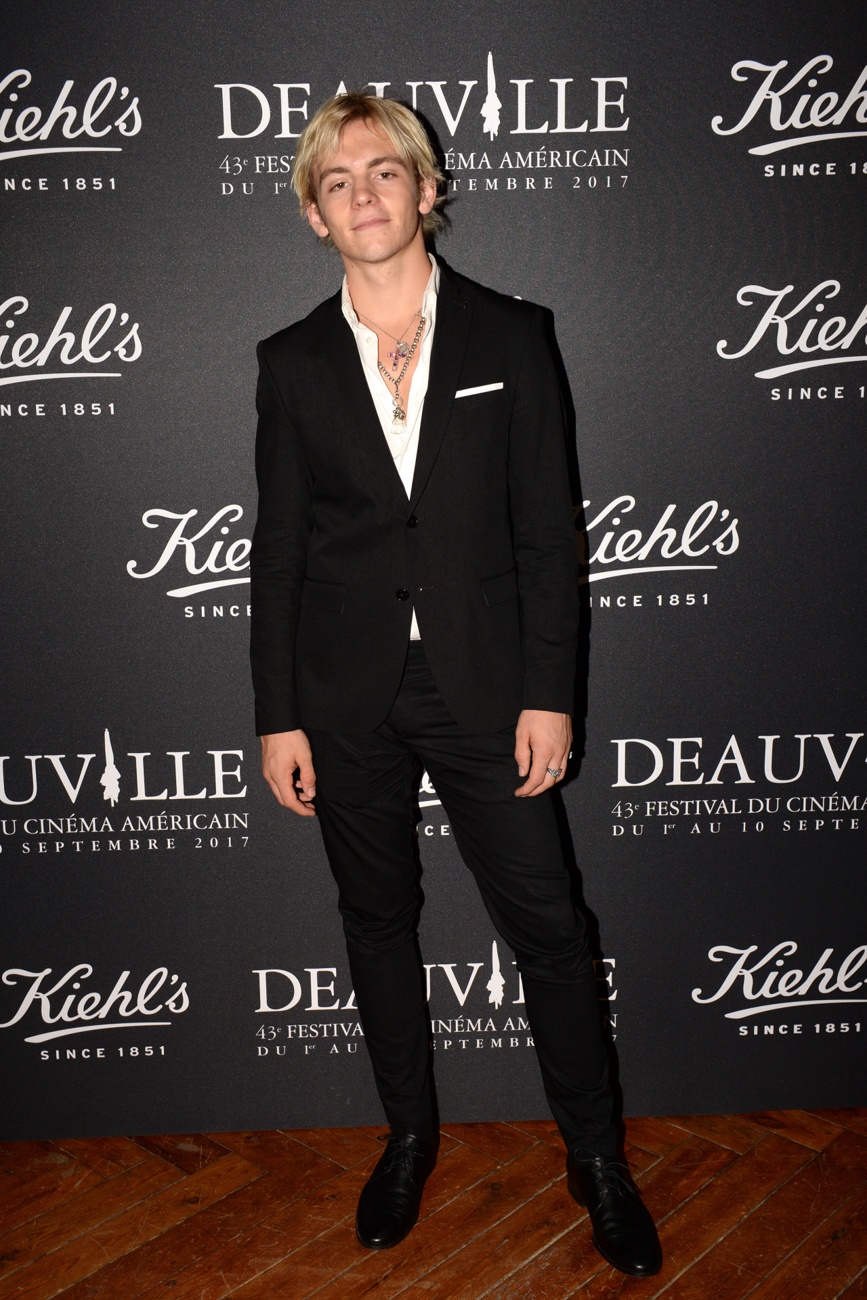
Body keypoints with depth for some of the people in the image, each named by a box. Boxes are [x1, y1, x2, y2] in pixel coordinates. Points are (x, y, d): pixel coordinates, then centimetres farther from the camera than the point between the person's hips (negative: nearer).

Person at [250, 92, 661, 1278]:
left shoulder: (509, 335, 2)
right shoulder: (293, 362, 5)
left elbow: (549, 528, -1)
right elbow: (279, 547, 5)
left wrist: (549, 694, -6)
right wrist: (279, 715, 1)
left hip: (484, 684, -1)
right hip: (347, 696, 2)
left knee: (548, 926, 3)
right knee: (378, 922, 14)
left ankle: (596, 1156, 26)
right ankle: (410, 1135, 36)